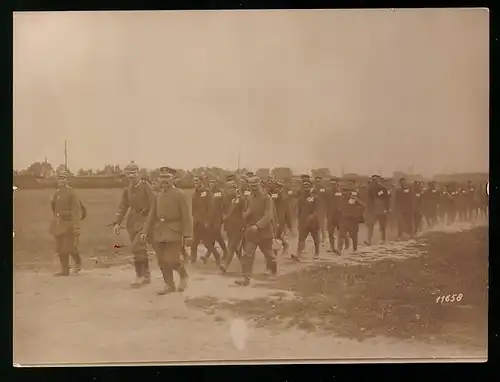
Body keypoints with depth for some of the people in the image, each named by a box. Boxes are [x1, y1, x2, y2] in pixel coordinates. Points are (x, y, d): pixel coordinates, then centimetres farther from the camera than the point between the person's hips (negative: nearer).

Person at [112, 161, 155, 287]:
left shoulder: (146, 187, -10)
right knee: (140, 249, 11)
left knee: (138, 247, -16)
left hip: (145, 220, -6)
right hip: (133, 221, 6)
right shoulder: (127, 190, 8)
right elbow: (122, 207, 7)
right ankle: (146, 276, 22)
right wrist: (117, 223, -4)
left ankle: (140, 275, -7)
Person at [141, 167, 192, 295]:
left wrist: (188, 235, -15)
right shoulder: (158, 195, 10)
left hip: (174, 232, -6)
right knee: (162, 261, 7)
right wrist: (145, 231, 3)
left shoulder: (180, 195, -7)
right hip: (158, 232, 6)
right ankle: (169, 285, 20)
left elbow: (186, 217, -10)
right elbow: (151, 215, 11)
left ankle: (183, 276, 19)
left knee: (171, 259, -10)